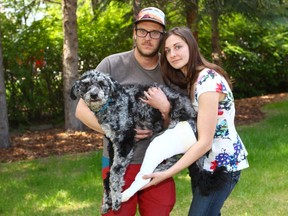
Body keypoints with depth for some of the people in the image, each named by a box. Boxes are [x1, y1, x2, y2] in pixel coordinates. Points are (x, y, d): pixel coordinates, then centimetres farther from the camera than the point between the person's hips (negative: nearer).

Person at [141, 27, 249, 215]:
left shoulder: (208, 81, -23)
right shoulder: (188, 81, 7)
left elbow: (205, 142, -26)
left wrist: (167, 173, -26)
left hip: (221, 163, -9)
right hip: (204, 161, 9)